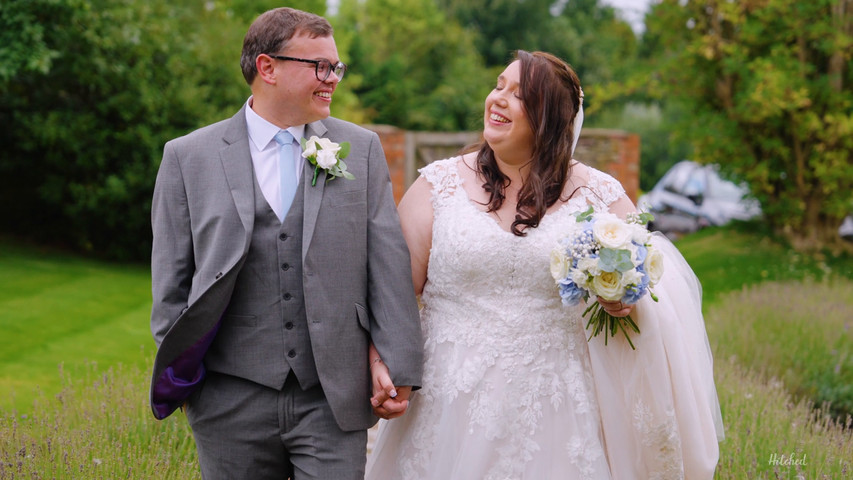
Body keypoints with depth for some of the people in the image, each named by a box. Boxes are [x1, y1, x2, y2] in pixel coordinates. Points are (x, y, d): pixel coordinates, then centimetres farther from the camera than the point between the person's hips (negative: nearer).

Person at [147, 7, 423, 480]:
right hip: (232, 401, 0)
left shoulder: (362, 149, 6)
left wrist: (399, 367, -1)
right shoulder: (187, 157, 2)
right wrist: (178, 371, 1)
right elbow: (171, 276, 5)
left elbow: (388, 263, 3)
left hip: (332, 400, 1)